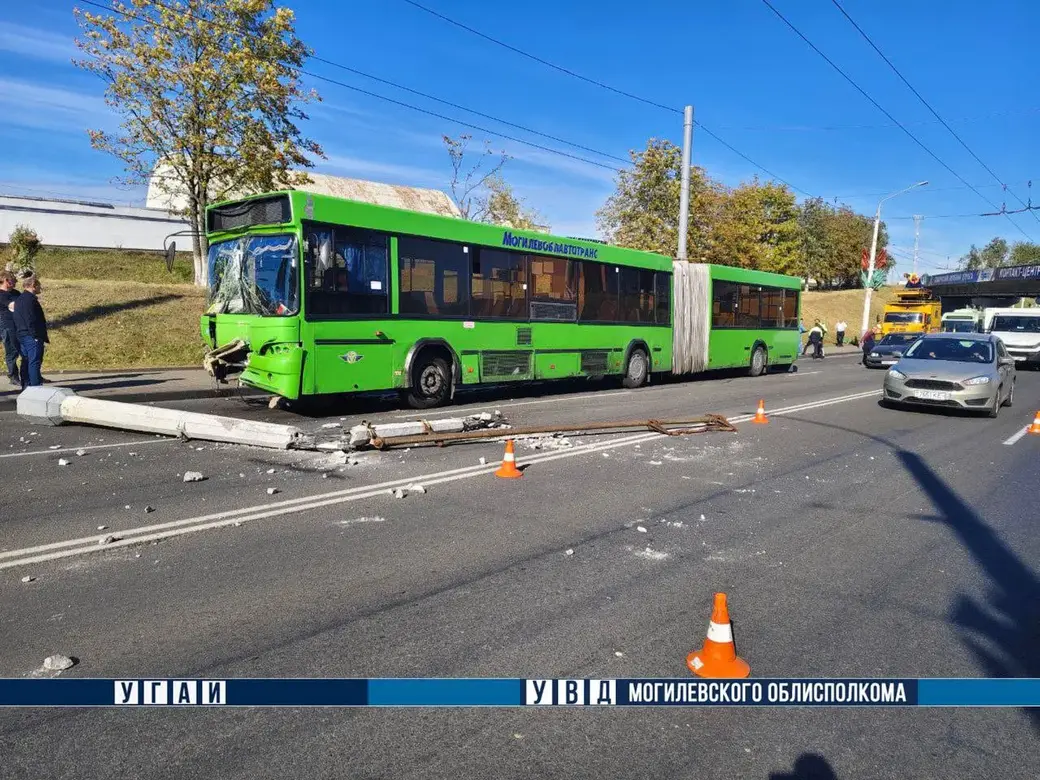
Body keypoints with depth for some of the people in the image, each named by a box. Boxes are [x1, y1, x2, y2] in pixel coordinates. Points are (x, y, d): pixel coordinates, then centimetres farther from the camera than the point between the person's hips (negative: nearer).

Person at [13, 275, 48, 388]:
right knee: (35, 362, -7)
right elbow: (32, 320, -21)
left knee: (26, 362, 14)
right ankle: (35, 386, -7)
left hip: (21, 336, 10)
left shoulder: (19, 300, 18)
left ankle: (25, 386, 20)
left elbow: (16, 320, 21)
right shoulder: (30, 299, -15)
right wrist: (39, 336, -19)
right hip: (32, 337, -10)